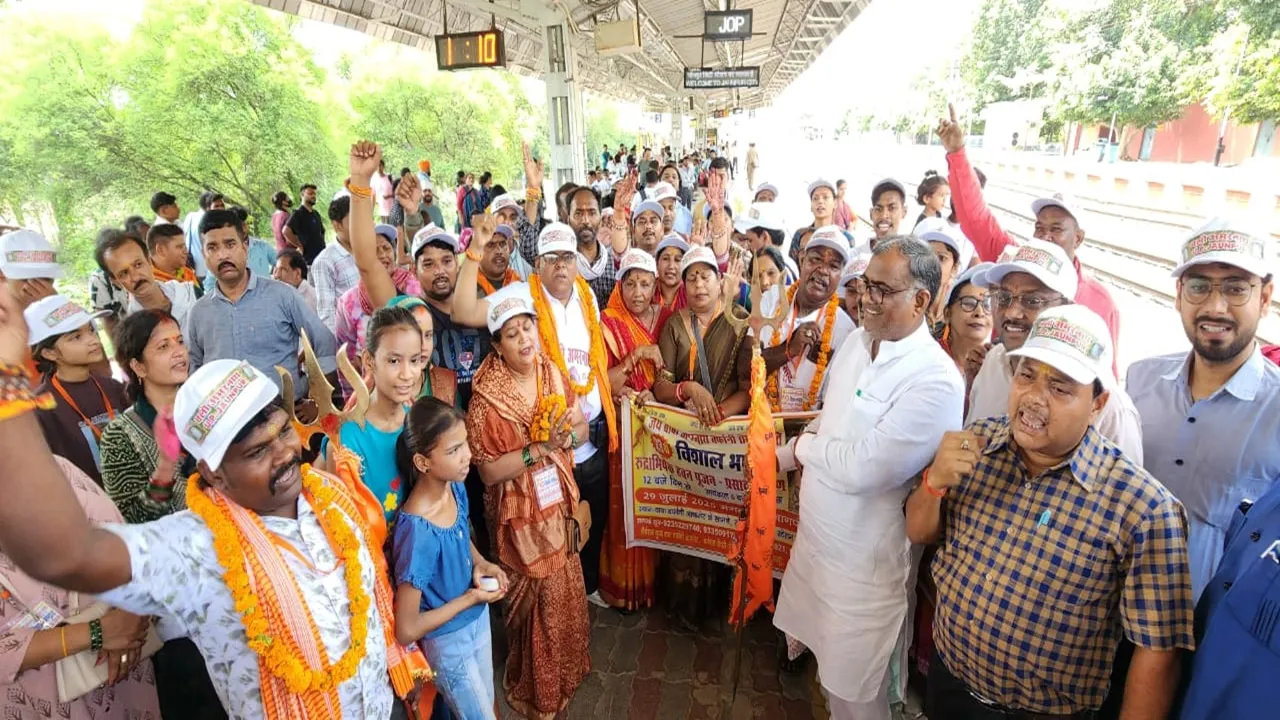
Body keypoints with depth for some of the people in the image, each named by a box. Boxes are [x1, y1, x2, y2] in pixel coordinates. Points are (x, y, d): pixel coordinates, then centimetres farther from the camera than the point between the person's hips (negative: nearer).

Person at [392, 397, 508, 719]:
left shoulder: (455, 487, -15)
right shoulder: (417, 531, -36)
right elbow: (406, 630, -27)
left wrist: (481, 563, -10)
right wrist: (470, 598, -21)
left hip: (477, 619, 6)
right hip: (447, 643, -6)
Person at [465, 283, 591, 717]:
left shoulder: (552, 373, -4)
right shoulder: (488, 397, -20)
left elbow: (582, 428, 2)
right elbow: (489, 470, -19)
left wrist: (564, 437, -19)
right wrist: (538, 448, -27)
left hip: (558, 504, 5)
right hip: (520, 515, -5)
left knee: (566, 590, 21)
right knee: (537, 600, 12)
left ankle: (568, 668, 47)